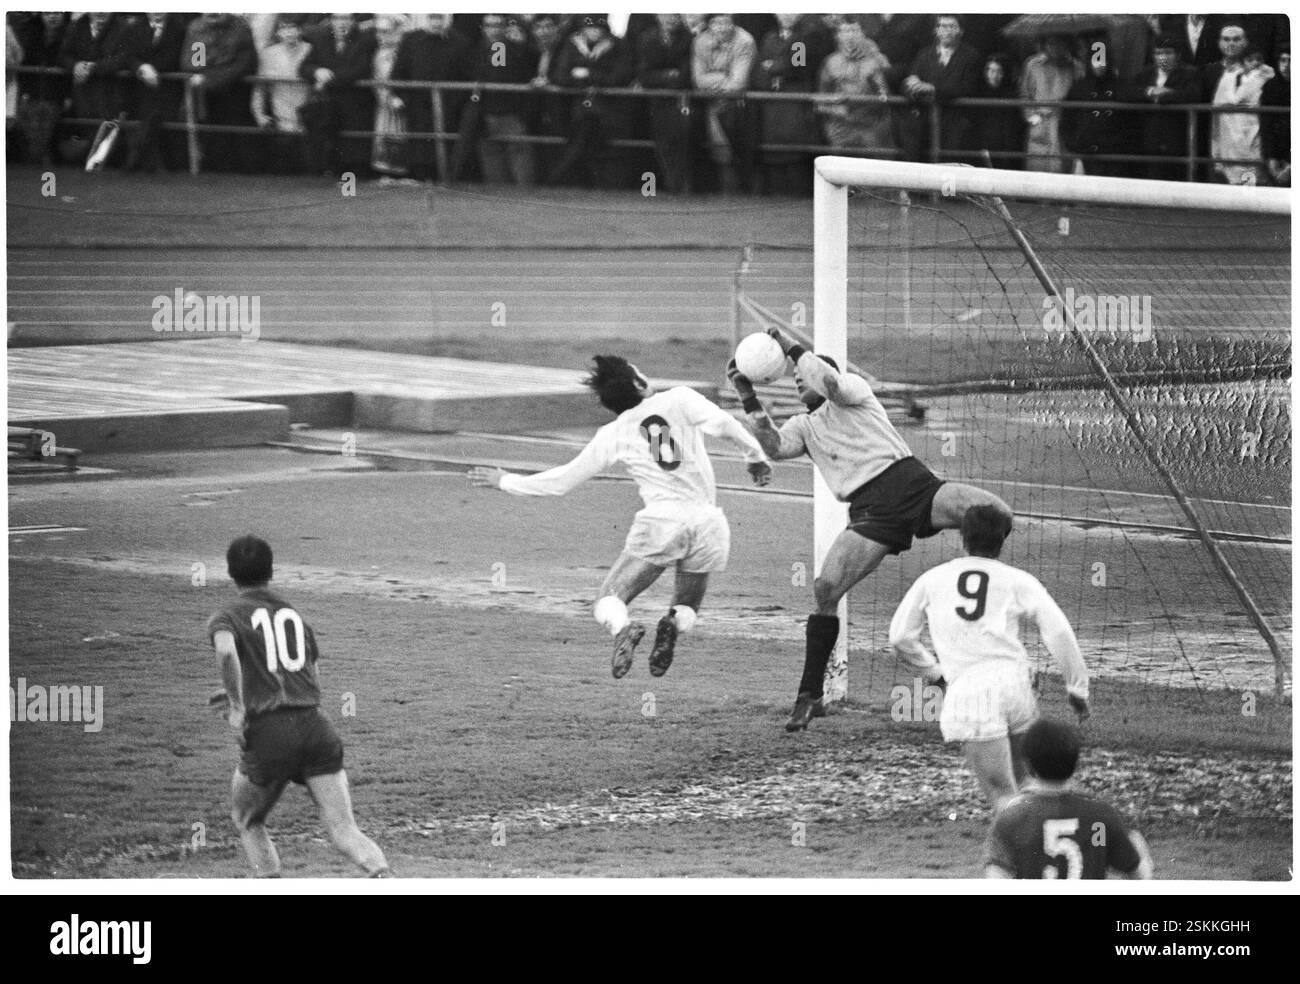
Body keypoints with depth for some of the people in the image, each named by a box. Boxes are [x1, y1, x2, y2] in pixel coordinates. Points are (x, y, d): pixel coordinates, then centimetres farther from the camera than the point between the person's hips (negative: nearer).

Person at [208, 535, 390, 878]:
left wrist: (237, 705, -9)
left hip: (268, 735, -3)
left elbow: (226, 651, -18)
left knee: (248, 823, 22)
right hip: (316, 727, 3)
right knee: (345, 832, -5)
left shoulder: (226, 617, 7)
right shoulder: (295, 616, 23)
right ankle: (383, 877, -33)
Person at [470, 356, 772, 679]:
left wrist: (506, 481, 28)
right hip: (706, 521, 1)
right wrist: (755, 456, 3)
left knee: (609, 603, 10)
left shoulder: (613, 434, 10)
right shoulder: (680, 399, 6)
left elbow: (563, 480, 15)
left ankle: (622, 628, -27)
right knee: (687, 606, 22)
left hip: (660, 521, -1)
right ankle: (675, 623, -16)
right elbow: (722, 423, -10)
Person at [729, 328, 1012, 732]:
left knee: (997, 516, -25)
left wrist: (793, 348, -1)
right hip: (870, 512, 2)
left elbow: (830, 382, -11)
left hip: (911, 482, -2)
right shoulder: (803, 426, 22)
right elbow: (775, 447, 0)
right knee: (826, 589, -17)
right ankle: (809, 696, -10)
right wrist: (748, 399, -5)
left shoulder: (854, 388, 14)